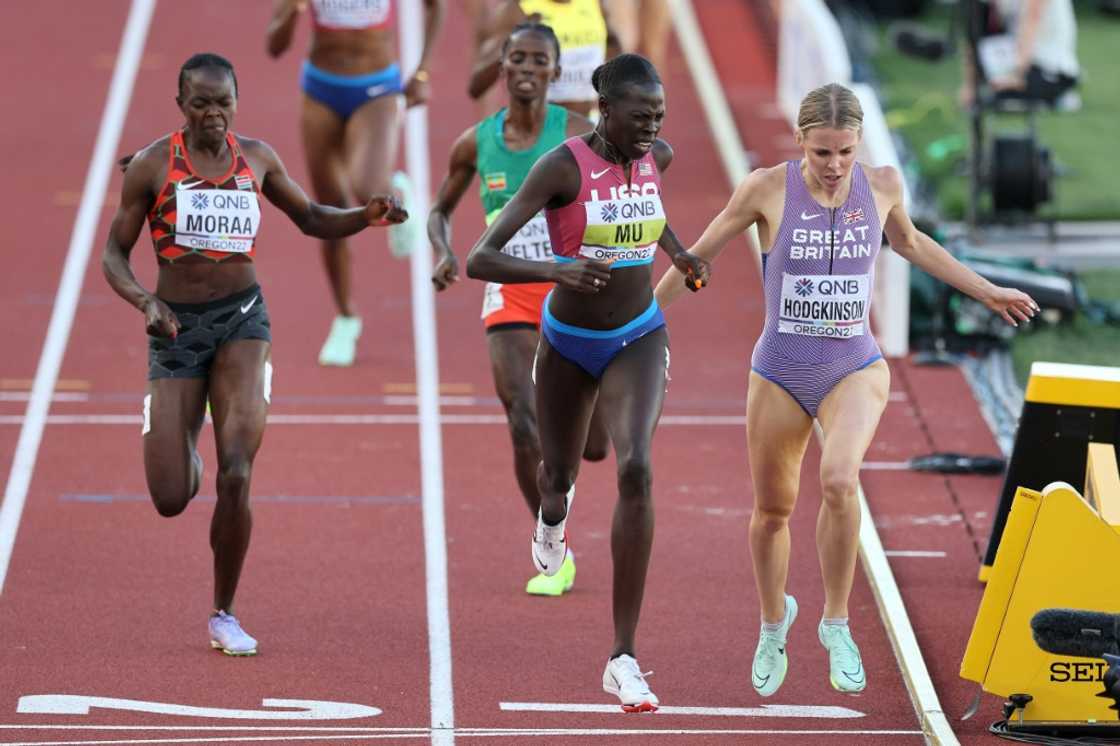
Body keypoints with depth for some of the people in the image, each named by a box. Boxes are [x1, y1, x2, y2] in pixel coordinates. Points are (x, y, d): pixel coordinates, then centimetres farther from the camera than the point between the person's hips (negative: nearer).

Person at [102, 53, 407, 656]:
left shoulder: (256, 158, 5)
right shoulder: (151, 166, -4)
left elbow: (312, 219, 18)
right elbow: (115, 254, 0)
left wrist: (367, 217, -1)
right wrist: (144, 302, -20)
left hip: (242, 318, 1)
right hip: (176, 327, -1)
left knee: (236, 477, -17)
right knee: (171, 500, -5)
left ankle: (224, 616, 0)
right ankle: (185, 459, 36)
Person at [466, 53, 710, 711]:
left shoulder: (657, 157, -7)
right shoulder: (562, 167, -23)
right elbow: (479, 261, -29)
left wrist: (678, 252, 10)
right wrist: (558, 271, -45)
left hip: (638, 341, 1)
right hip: (568, 344, -1)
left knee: (636, 469, -23)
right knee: (560, 475, 21)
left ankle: (624, 659, -23)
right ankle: (553, 512, 67)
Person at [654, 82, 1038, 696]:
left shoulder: (883, 186, -3)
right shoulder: (768, 190, -11)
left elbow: (907, 241, 20)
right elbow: (699, 255, 3)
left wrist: (986, 291, 28)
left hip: (855, 369, 0)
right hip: (780, 373, 0)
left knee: (839, 480, -27)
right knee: (772, 509, 11)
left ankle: (836, 623, -10)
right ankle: (773, 622, 40)